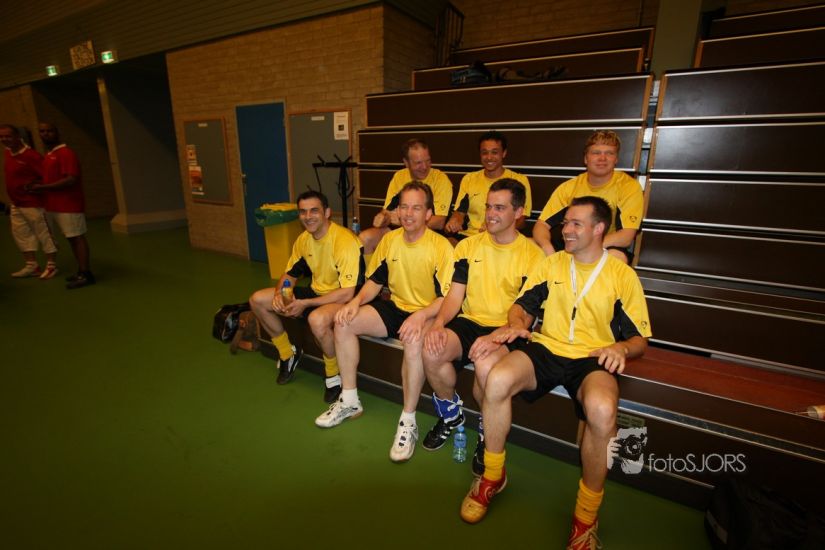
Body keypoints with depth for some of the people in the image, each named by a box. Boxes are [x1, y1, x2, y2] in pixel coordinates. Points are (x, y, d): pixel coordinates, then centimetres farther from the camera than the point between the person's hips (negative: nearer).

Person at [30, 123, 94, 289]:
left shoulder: (66, 153, -11)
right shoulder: (48, 155, 17)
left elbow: (71, 180, -20)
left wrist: (42, 187, -15)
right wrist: (39, 187, 8)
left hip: (69, 205, -9)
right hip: (56, 205, 9)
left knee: (77, 238, -7)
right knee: (72, 239, 11)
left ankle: (85, 274, -4)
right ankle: (82, 271, 17)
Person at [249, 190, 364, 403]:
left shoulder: (344, 241, -25)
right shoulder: (303, 239, 1)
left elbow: (347, 293, -28)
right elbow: (290, 274, 13)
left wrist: (305, 304, -26)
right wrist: (280, 293, -10)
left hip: (342, 299, -8)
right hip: (317, 291, 8)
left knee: (317, 319, -41)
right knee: (257, 300, 4)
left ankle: (334, 374, -10)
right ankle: (288, 353, 23)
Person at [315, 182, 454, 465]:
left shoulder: (441, 247, -16)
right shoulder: (389, 240, 2)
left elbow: (448, 298, -18)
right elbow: (375, 281, 10)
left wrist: (421, 315, -36)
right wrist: (357, 300, -9)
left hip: (427, 314, -6)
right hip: (395, 307, 6)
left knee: (414, 342, -39)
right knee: (344, 323, -10)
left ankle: (408, 421, -18)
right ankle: (350, 401, 6)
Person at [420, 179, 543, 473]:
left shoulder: (532, 254, -2)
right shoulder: (469, 245, 9)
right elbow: (455, 294, 5)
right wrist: (438, 322, -16)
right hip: (469, 321, 4)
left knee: (485, 366, -35)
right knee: (431, 351, -26)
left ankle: (488, 431, 2)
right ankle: (451, 414, 8)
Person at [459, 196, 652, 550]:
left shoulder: (622, 275, 7)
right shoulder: (551, 263, 15)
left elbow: (640, 339, 7)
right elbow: (523, 304, 12)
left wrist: (622, 348, -16)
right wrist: (515, 323, -11)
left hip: (593, 359, -2)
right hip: (545, 348, 2)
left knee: (602, 410, -36)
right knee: (497, 379, -29)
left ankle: (586, 515, -8)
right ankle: (492, 477, -3)